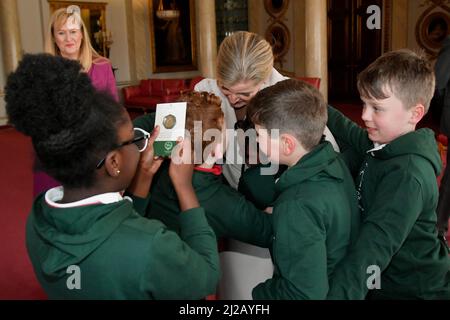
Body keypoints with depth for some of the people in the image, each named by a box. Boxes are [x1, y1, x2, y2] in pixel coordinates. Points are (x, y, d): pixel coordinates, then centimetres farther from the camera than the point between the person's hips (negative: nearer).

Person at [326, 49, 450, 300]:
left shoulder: (408, 175, -29)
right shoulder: (379, 145, -3)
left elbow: (376, 244, -38)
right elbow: (349, 132, 15)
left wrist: (340, 293, -47)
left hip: (416, 290, -8)